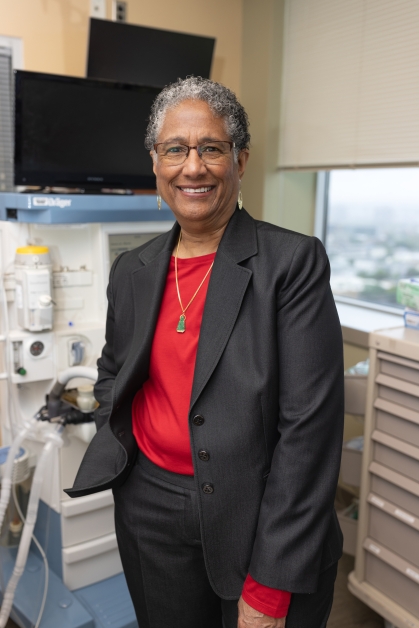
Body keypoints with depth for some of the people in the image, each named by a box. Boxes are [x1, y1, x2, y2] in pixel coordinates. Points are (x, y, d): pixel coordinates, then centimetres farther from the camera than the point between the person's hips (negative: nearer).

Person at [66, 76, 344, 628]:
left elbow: (309, 424, -17)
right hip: (150, 515, 5)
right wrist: (120, 448, 0)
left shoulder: (294, 261, -13)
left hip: (258, 518, -4)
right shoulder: (132, 271, 3)